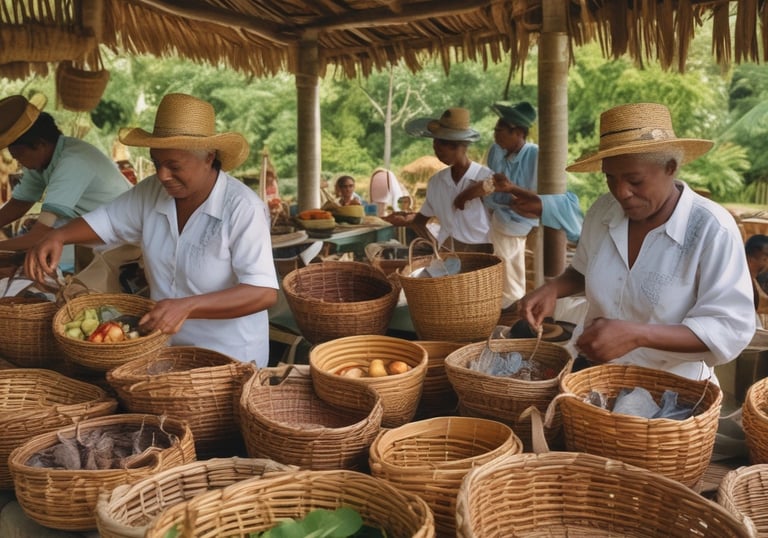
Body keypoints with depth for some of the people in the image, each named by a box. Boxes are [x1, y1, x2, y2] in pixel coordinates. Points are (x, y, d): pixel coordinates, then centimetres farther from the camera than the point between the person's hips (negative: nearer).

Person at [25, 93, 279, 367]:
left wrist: (187, 306, -35)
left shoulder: (243, 209, -19)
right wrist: (58, 236, -3)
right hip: (166, 348, 5)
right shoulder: (151, 192, 2)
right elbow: (104, 220, 18)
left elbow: (264, 293, -26)